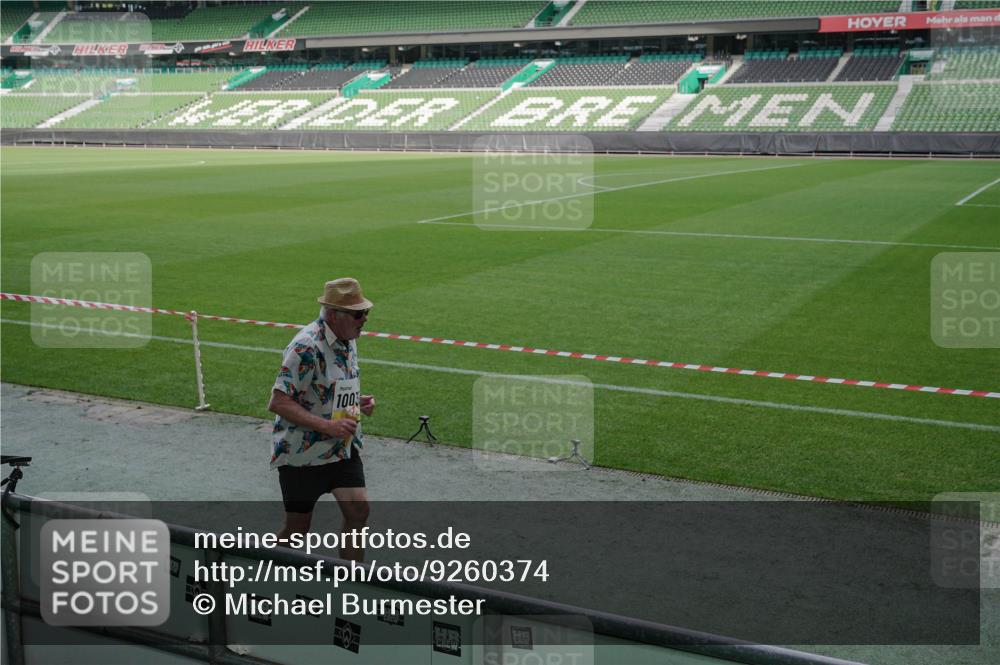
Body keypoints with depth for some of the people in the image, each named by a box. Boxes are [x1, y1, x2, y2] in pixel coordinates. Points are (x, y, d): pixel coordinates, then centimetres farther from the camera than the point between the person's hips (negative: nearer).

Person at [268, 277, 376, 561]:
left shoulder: (348, 340, 6)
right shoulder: (306, 347, -23)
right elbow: (277, 402, -25)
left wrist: (357, 401, 2)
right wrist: (327, 425, -28)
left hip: (343, 447, 7)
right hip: (302, 452, -7)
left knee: (358, 510, -6)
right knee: (298, 526, 5)